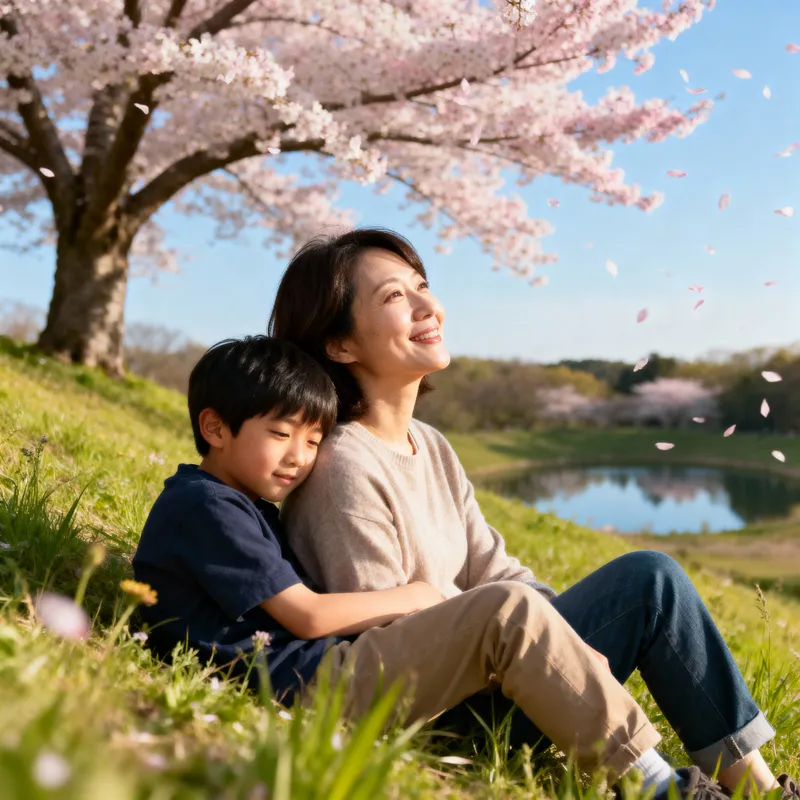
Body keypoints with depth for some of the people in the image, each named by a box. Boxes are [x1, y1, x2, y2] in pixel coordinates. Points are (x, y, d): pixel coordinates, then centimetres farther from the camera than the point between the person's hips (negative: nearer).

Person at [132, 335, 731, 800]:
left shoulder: (245, 505, 24)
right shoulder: (204, 504, -7)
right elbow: (306, 615, -13)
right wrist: (414, 596, -2)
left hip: (325, 669, 10)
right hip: (308, 681, -10)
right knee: (511, 613, -21)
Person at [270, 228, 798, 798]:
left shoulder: (431, 447, 8)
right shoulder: (345, 469, -20)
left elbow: (495, 574, 9)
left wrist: (565, 634, -7)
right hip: (441, 713, -9)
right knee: (650, 580, -12)